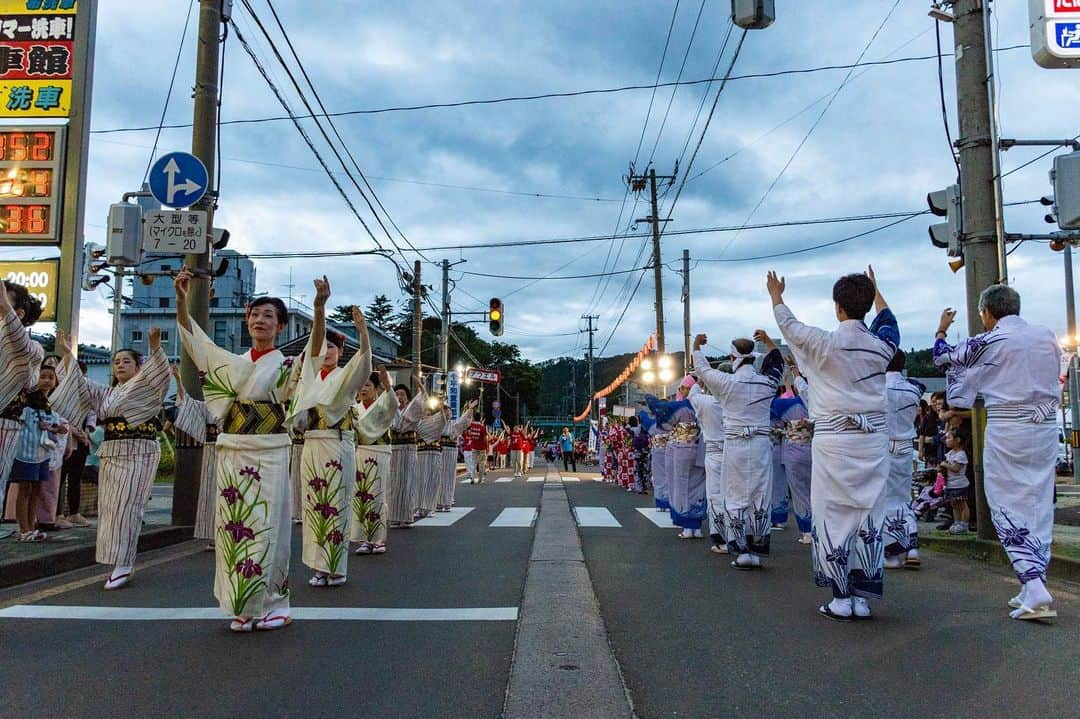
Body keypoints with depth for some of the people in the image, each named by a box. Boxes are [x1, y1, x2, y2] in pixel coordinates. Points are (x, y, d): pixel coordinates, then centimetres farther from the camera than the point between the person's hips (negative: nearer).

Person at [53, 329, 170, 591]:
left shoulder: (147, 388, 1)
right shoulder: (105, 394, 20)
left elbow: (160, 372, -18)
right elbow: (80, 385, 13)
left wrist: (155, 347, -35)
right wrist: (68, 355, 4)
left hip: (139, 453, -7)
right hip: (111, 455, 7)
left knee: (125, 507, -13)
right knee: (109, 507, 6)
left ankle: (123, 565, -13)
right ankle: (122, 562, 14)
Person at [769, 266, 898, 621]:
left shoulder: (825, 343, -9)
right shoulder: (881, 345, 3)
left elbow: (790, 326, 10)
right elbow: (888, 323, 27)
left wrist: (776, 296, 29)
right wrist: (875, 290, 43)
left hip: (835, 440, -4)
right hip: (874, 438, 4)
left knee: (834, 516, 3)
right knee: (867, 514, 8)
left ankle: (841, 598, 6)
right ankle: (861, 598, 12)